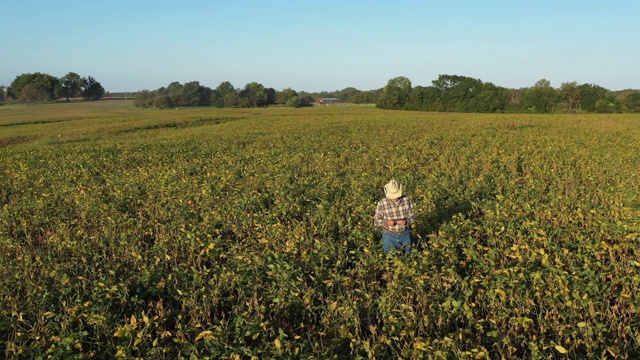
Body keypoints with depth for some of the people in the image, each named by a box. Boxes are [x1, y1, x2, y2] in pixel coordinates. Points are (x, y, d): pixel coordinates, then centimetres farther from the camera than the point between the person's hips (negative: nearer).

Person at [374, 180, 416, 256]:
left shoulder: (407, 200, -12)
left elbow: (412, 217, -4)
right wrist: (386, 222, -27)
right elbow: (376, 221, -8)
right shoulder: (382, 203, -17)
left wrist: (406, 221, -26)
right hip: (389, 235, -2)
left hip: (405, 234, 2)